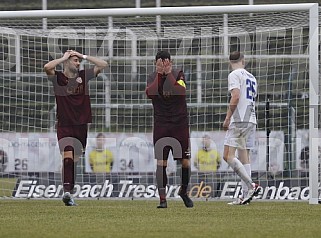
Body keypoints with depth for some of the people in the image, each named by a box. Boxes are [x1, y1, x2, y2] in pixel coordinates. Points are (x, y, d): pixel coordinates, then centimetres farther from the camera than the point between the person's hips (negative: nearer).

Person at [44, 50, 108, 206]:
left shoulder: (83, 76, 9)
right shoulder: (58, 77, -3)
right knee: (68, 156, -20)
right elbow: (47, 67, -23)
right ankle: (67, 191, -31)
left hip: (81, 124, 5)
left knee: (76, 159, 10)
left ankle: (69, 190, 19)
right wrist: (64, 58, -9)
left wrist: (84, 56, 2)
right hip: (64, 125, -5)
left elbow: (103, 64, 7)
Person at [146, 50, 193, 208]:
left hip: (180, 123, 0)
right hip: (161, 125, 0)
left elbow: (181, 91, -20)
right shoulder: (152, 77, 1)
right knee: (161, 163, -6)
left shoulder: (178, 74, -2)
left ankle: (184, 191, 26)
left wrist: (169, 74, -22)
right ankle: (162, 198, -2)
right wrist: (159, 74, -21)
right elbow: (149, 93, -18)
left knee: (185, 161, 2)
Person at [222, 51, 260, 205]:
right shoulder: (252, 78, 20)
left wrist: (227, 118, -13)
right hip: (251, 120, 8)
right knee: (244, 157, 8)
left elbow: (236, 97, -17)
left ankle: (251, 186, -22)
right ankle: (246, 195, 2)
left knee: (228, 156, -11)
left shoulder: (234, 75, -4)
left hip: (239, 120, -8)